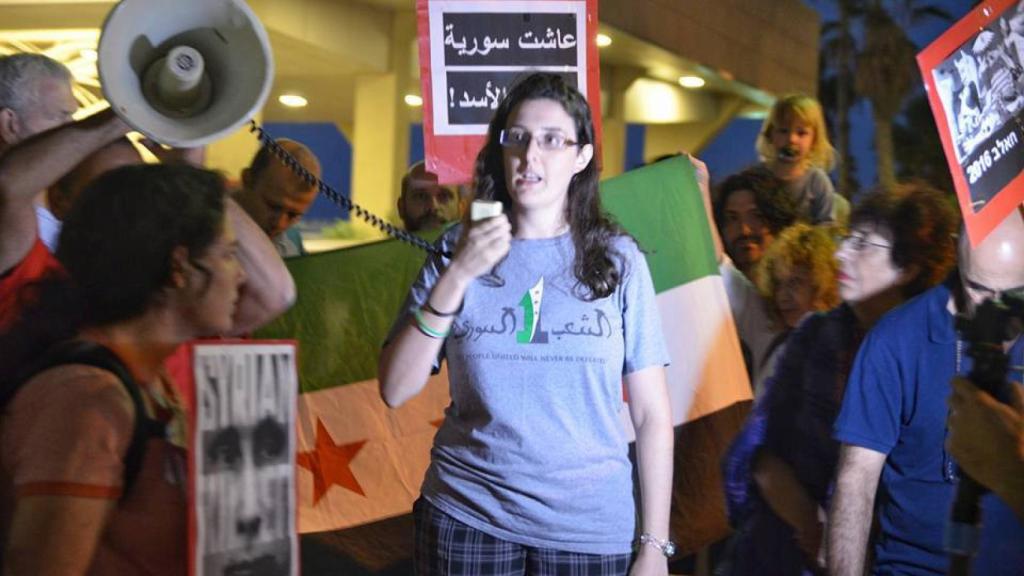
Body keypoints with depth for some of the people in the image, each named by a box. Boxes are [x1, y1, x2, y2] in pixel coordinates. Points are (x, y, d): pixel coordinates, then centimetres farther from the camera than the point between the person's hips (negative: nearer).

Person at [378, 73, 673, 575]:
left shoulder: (618, 260, 0)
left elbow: (652, 414, 0)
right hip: (468, 516, 1)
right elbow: (395, 390, -6)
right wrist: (457, 277, -14)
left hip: (589, 527, 0)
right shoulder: (457, 250, 2)